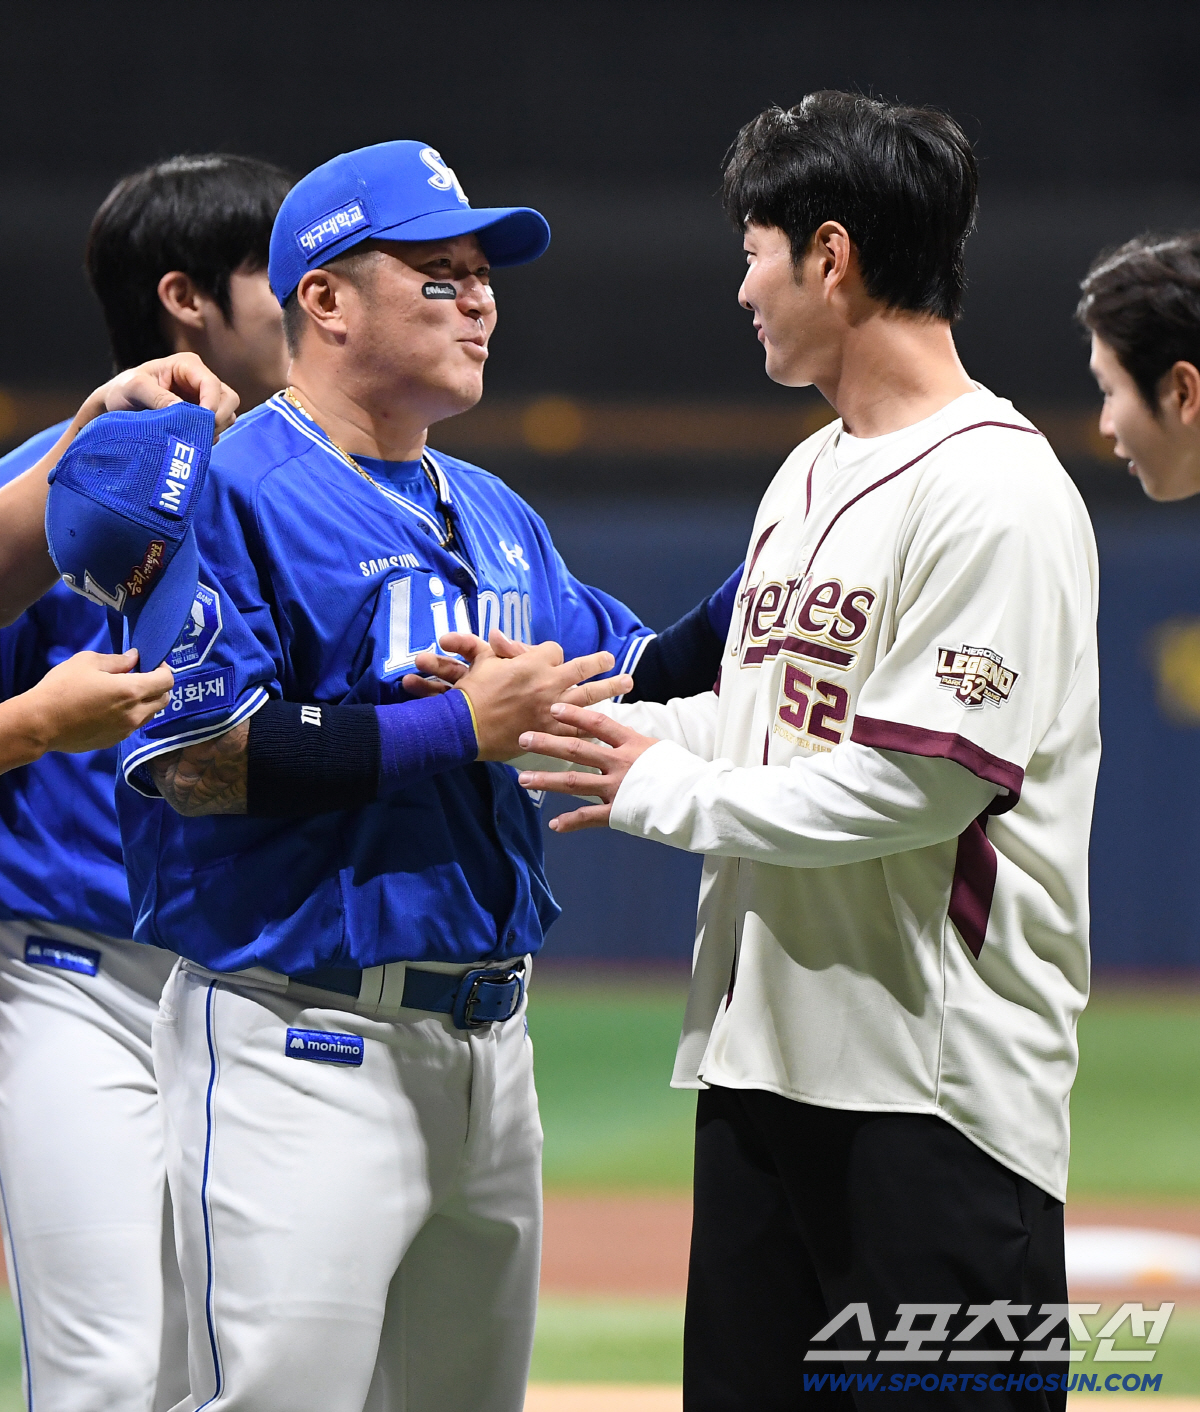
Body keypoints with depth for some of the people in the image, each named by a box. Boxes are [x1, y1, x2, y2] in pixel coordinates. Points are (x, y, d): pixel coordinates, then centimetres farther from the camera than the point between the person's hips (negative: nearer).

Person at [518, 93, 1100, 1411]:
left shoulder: (998, 494, -13)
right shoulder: (808, 475, 18)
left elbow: (920, 785, -20)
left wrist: (668, 792, -11)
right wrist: (554, 712, 9)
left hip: (939, 1075, -9)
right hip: (764, 1054, 9)